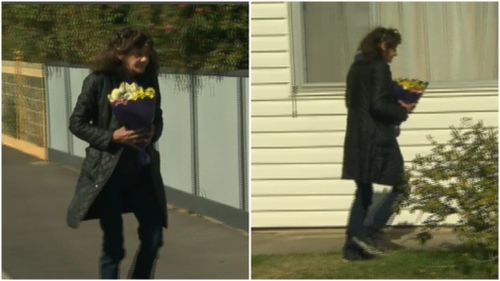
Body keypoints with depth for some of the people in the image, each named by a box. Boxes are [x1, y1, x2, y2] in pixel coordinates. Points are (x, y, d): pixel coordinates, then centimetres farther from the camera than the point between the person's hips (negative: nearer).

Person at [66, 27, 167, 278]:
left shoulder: (149, 81, 2)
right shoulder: (98, 81, -11)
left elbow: (158, 119, 14)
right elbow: (76, 123, -8)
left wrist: (153, 134, -9)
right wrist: (112, 137, -19)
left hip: (142, 170, 5)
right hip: (107, 170, -4)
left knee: (154, 237, 5)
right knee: (113, 245, 2)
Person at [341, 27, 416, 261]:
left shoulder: (356, 66, 13)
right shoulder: (379, 67, -12)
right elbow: (379, 105, -20)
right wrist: (402, 110, -3)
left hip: (357, 137, 8)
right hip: (378, 137, -8)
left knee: (363, 193, 13)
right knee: (398, 187, 4)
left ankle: (352, 246, 9)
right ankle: (367, 234, -5)